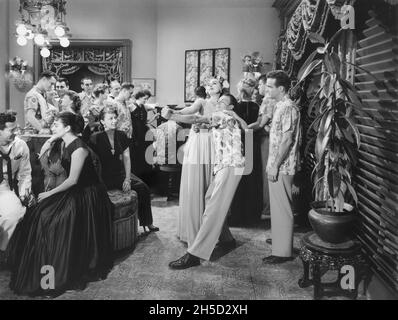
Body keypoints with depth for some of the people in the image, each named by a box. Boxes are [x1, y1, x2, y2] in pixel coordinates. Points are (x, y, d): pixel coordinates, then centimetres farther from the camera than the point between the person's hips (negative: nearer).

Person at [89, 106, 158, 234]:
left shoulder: (121, 136, 5)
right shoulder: (96, 138, -9)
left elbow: (126, 157, 2)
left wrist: (127, 179, -8)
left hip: (120, 173, 5)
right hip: (104, 176, -4)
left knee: (143, 188, -12)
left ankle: (147, 222, 5)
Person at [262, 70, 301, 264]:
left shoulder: (288, 108, -16)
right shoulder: (280, 106, 15)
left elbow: (287, 139, -22)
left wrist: (275, 165, -21)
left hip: (281, 167, -10)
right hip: (277, 165, 10)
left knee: (281, 207, -4)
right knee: (277, 205, 20)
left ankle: (283, 251, 3)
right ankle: (279, 238, 35)